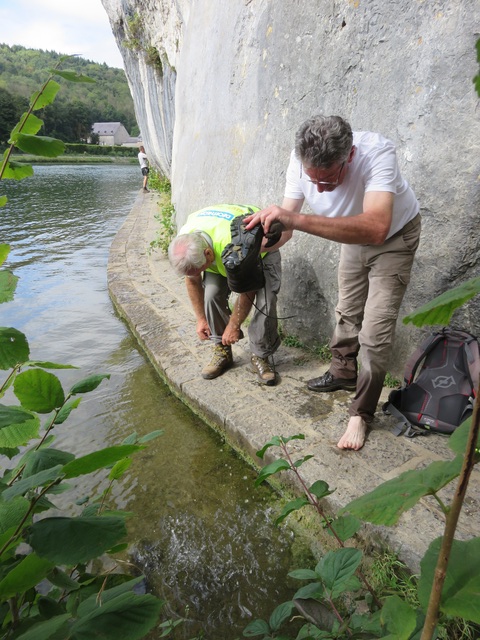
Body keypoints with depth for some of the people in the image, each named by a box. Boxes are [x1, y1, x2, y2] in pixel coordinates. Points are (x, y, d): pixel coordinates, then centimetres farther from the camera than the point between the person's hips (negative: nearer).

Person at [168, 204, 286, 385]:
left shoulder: (233, 246, -45)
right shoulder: (182, 243, -26)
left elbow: (246, 291, -31)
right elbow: (193, 282, -8)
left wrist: (234, 326, -20)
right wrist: (201, 319, -2)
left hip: (260, 249, -4)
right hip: (219, 254, 5)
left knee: (265, 301, -22)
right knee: (212, 294, -18)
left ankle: (260, 356, -3)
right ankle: (222, 350, 0)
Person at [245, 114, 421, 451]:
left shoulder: (376, 152, -41)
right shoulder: (300, 160, -25)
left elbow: (376, 228, -56)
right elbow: (286, 227, -20)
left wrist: (297, 219, -61)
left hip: (395, 237, -5)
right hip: (354, 237, 5)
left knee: (375, 331, -10)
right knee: (347, 311, 19)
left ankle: (361, 415, 6)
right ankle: (343, 372, 43)